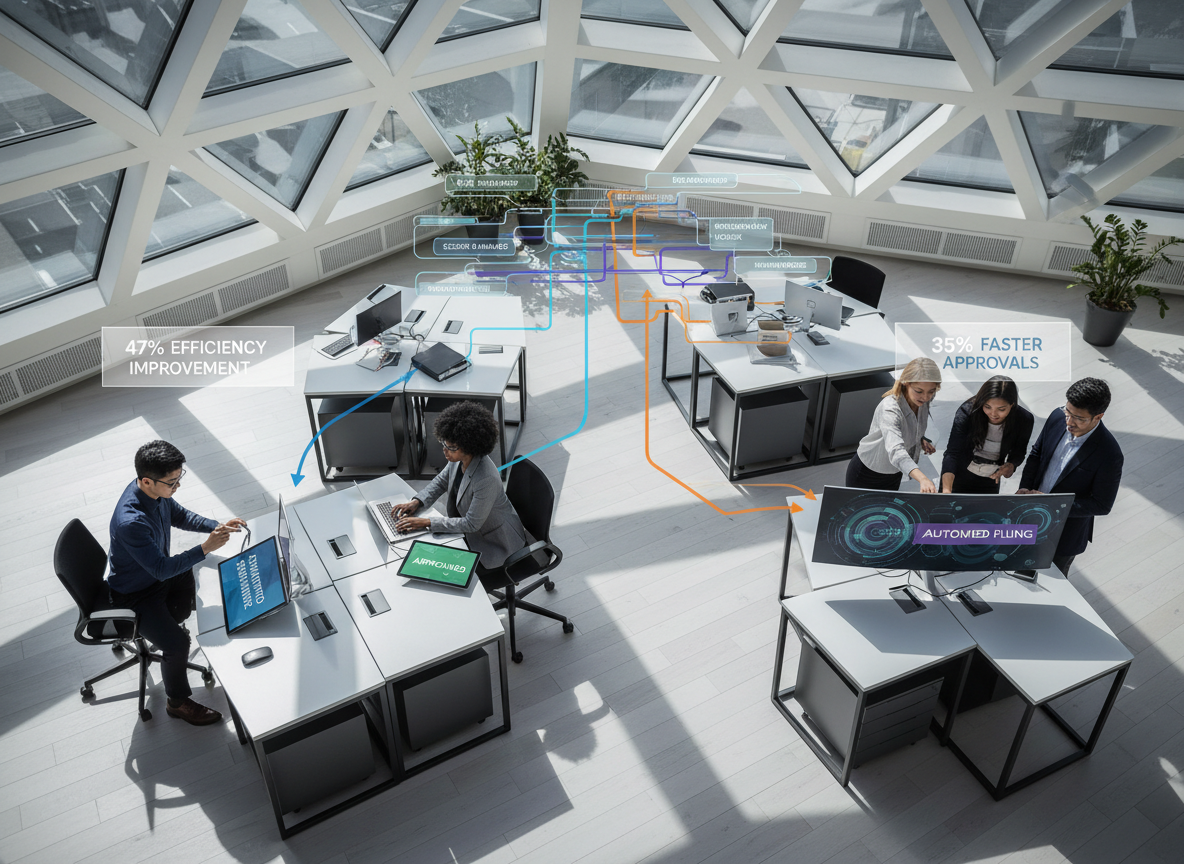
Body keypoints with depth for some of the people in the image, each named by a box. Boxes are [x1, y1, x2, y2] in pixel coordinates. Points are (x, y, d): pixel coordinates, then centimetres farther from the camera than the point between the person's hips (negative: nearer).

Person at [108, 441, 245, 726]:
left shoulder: (154, 489, -15)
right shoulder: (131, 522, -41)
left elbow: (180, 516, 5)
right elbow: (161, 568, -33)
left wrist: (217, 526, -9)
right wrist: (205, 548, -36)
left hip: (156, 572, 8)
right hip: (134, 596, -8)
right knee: (178, 644, -18)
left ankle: (166, 625, 35)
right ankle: (178, 702, 8)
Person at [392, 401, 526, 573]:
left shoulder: (486, 479, -37)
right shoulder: (459, 458, -13)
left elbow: (471, 524, -29)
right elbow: (441, 481, 7)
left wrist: (426, 523, -28)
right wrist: (416, 502, -9)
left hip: (494, 542, -8)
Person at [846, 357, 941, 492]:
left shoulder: (923, 401, -12)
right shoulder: (890, 409, -36)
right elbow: (895, 451, -53)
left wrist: (921, 440, -9)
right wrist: (923, 479, -67)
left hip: (894, 473, 7)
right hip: (867, 473, -7)